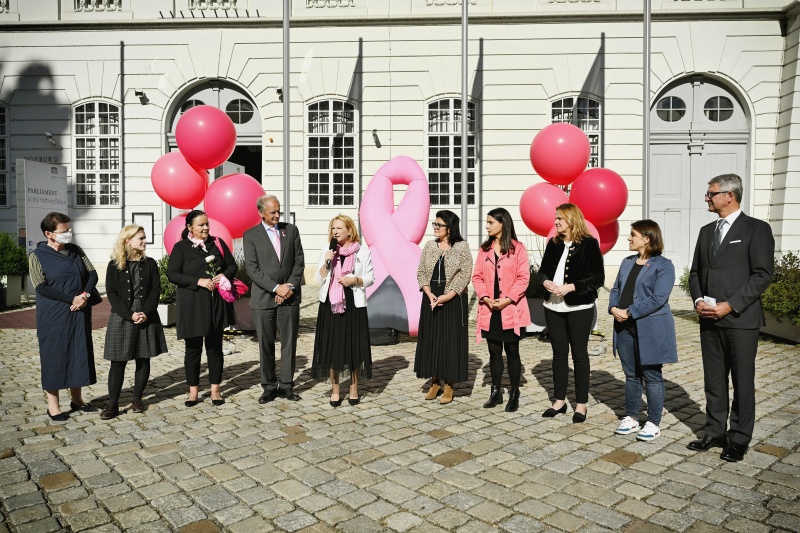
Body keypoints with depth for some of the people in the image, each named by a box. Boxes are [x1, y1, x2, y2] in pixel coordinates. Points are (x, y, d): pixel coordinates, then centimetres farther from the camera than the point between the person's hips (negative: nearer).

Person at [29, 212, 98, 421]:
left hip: (80, 314, 5)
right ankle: (53, 404, 13)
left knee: (79, 353, 9)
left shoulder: (75, 250, 8)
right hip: (53, 316, -4)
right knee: (54, 356, 2)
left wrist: (85, 295, -12)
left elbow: (92, 274, 6)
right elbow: (41, 287, -12)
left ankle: (76, 399, 22)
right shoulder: (37, 256, -4)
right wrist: (72, 298, -19)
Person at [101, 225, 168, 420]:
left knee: (143, 360, 6)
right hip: (122, 318, -2)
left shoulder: (149, 263, 6)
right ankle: (113, 404, 6)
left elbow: (156, 289, 1)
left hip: (147, 317, 2)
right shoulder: (114, 265, 1)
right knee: (118, 362, -1)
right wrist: (130, 315, -14)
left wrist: (146, 312, -13)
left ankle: (137, 399, 18)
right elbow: (111, 294, -4)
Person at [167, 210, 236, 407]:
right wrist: (199, 281, -17)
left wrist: (225, 276, -9)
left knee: (215, 346, 8)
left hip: (216, 303, 2)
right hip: (191, 304, -2)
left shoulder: (218, 243, 7)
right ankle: (193, 391, 18)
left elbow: (232, 265, 12)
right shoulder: (181, 247, -1)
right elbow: (172, 274, -7)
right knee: (193, 347, 6)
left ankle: (215, 389, 18)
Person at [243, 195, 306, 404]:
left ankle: (287, 385, 16)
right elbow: (252, 269, -7)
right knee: (266, 344, 5)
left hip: (290, 296, 2)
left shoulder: (291, 230, 8)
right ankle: (269, 387, 16)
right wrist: (276, 288, -15)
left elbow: (299, 261, 5)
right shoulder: (251, 235, 0)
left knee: (289, 342, 5)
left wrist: (290, 286, -8)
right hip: (263, 297, -2)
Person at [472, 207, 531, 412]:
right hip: (489, 309, 4)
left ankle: (514, 395, 16)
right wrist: (485, 297, -10)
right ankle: (496, 392, 22)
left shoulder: (518, 248, -4)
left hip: (511, 310, -4)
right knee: (494, 351, 10)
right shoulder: (484, 248, 9)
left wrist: (508, 299, -17)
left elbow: (523, 278, -8)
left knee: (512, 351, 5)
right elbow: (477, 276, 6)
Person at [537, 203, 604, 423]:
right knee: (559, 353, 12)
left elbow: (598, 277, -10)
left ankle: (581, 404, 16)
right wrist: (545, 282, -8)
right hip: (553, 307, 5)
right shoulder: (553, 244, 10)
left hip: (579, 308, -5)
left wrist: (570, 287, -19)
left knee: (579, 354, 5)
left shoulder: (589, 244, -7)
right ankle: (559, 401, 23)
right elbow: (542, 271, 14)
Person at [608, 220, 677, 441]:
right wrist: (614, 308, -7)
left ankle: (654, 423, 15)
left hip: (650, 329, -6)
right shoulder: (627, 262, 14)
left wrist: (629, 312, -18)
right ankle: (631, 418, 24)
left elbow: (658, 298, -17)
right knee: (631, 375, 13)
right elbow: (616, 289, 13)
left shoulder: (663, 265, -8)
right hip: (625, 327, 6)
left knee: (651, 376, 4)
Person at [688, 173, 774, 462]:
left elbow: (763, 275, -11)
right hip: (709, 319, 6)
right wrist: (698, 300, -2)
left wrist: (730, 305, -17)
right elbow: (695, 272, 15)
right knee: (713, 379, 12)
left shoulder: (756, 229, -5)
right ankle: (715, 432, 23)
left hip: (740, 319, -6)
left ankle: (739, 439, 17)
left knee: (743, 381, 5)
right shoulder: (706, 231, 14)